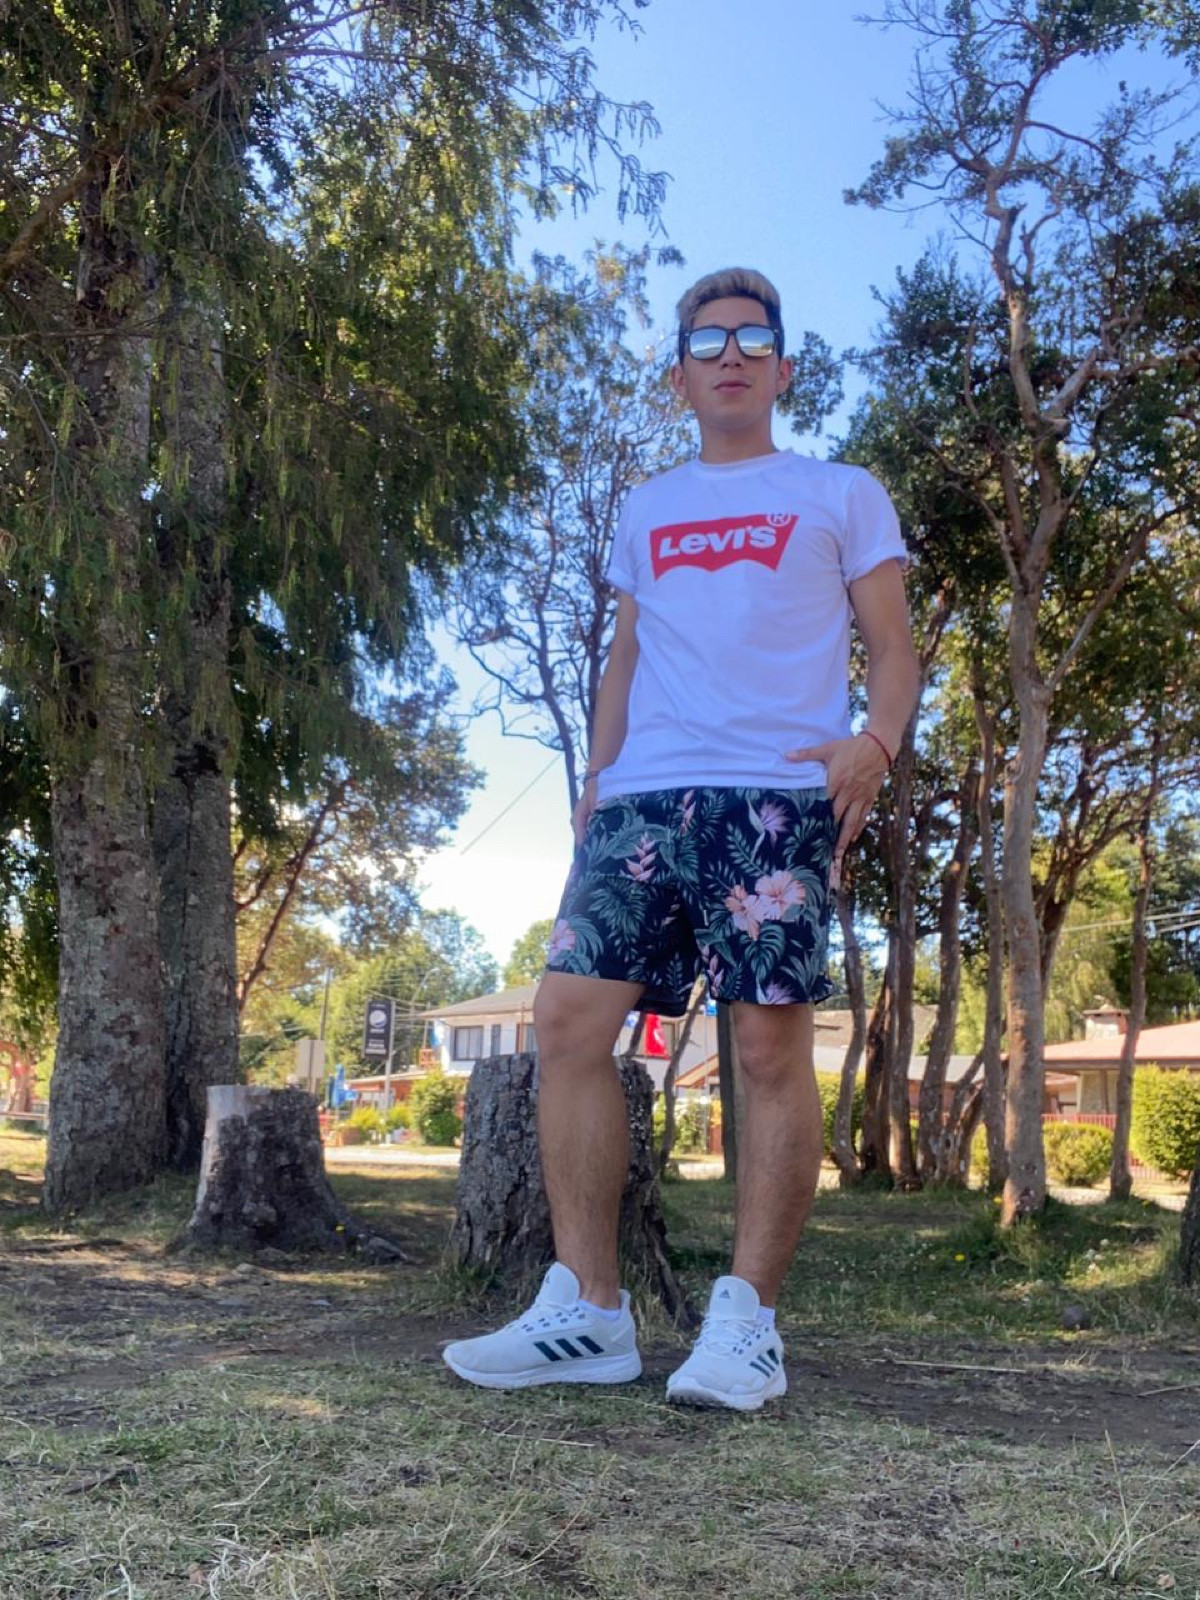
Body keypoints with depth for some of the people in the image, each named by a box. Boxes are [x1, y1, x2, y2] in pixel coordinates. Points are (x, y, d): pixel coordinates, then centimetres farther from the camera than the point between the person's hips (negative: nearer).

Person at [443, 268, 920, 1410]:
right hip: (644, 797, 4)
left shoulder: (841, 495, 14)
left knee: (771, 1045, -8)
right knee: (569, 1017, -7)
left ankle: (747, 1321, 2)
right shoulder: (643, 510, 25)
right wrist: (595, 778, 13)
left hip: (777, 795, -4)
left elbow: (892, 647, 8)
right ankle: (586, 1312, 1)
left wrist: (876, 741, -13)